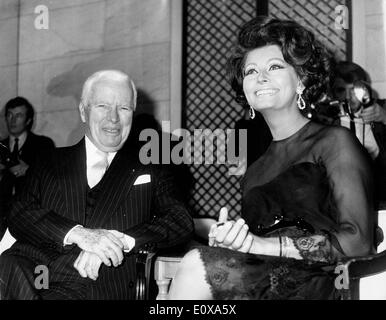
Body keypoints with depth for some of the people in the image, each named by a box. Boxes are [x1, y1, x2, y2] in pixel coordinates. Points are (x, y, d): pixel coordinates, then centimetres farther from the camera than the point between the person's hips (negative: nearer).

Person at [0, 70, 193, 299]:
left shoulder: (148, 171, 14)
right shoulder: (52, 164, 17)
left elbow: (182, 223, 2)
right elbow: (19, 215, 4)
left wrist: (121, 239, -15)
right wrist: (77, 233, -15)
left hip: (107, 287, -2)